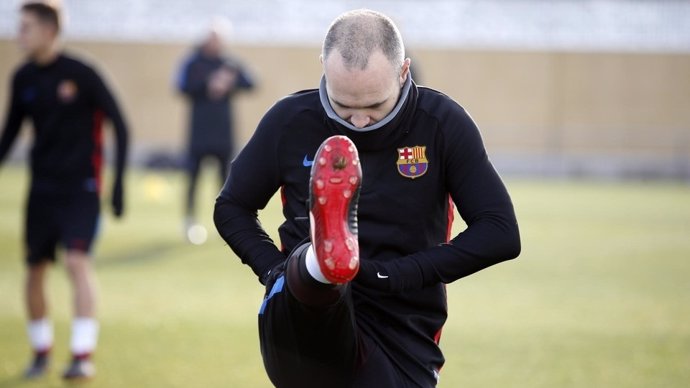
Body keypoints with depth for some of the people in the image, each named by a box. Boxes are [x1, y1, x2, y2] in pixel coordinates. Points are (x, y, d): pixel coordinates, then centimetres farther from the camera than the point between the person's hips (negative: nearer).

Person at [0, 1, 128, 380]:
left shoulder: (81, 74, -12)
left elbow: (119, 125, -7)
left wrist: (118, 183, -11)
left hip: (80, 187, -5)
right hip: (42, 188, 5)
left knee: (77, 261, -18)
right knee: (35, 267, 6)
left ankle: (83, 354, -16)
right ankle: (41, 350, 22)